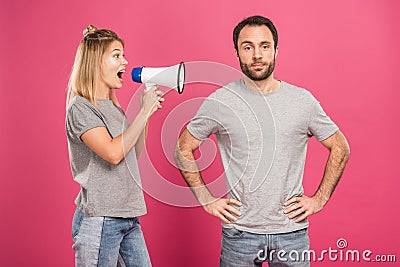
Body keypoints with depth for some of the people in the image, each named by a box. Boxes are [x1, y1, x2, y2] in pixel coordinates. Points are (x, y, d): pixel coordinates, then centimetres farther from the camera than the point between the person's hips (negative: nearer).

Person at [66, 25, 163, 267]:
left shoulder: (114, 108, 13)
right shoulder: (80, 108, -12)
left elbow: (135, 154, 17)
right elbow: (114, 153, -24)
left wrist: (148, 110, 7)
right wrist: (144, 111, -17)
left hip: (127, 218, 8)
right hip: (99, 221, -8)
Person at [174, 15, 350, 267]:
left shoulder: (303, 100, 0)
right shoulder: (219, 102, -4)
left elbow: (340, 148, 10)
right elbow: (184, 148, 5)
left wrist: (319, 199, 3)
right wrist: (207, 200, 0)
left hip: (292, 231, 1)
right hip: (239, 233, -1)